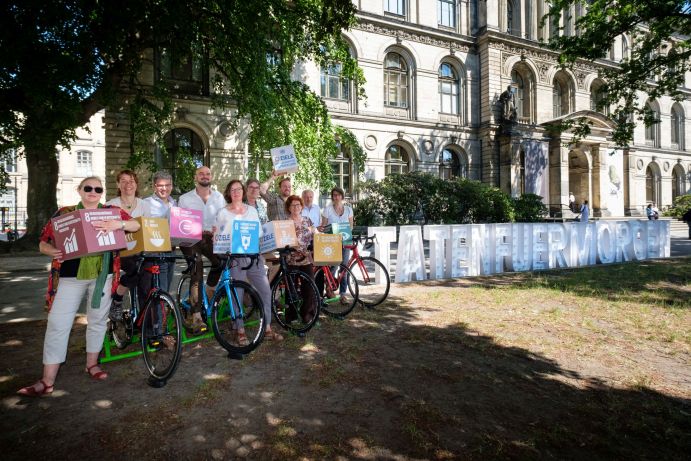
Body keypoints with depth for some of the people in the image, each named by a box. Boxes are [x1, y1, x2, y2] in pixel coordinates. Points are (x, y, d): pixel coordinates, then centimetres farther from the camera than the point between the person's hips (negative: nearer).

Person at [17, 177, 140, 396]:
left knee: (97, 321, 11)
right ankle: (47, 381, 6)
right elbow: (43, 242, 4)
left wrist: (118, 224, -26)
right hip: (70, 276, 0)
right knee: (57, 325, -2)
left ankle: (92, 364, 30)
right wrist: (53, 251, -19)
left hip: (102, 275, 1)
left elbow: (136, 225, -5)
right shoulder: (63, 213, 5)